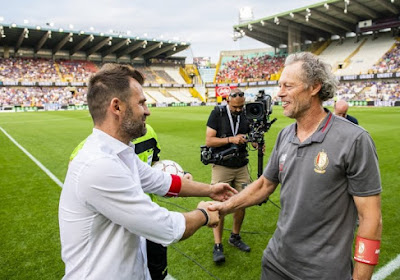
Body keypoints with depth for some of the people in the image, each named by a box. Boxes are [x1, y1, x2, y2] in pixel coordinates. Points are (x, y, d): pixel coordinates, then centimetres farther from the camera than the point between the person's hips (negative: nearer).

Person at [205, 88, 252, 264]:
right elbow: (209, 141, -11)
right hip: (222, 167, -4)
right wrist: (231, 139, -22)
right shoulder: (217, 114, -7)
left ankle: (235, 237, 28)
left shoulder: (245, 115, 4)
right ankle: (218, 246, 6)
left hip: (241, 167, 4)